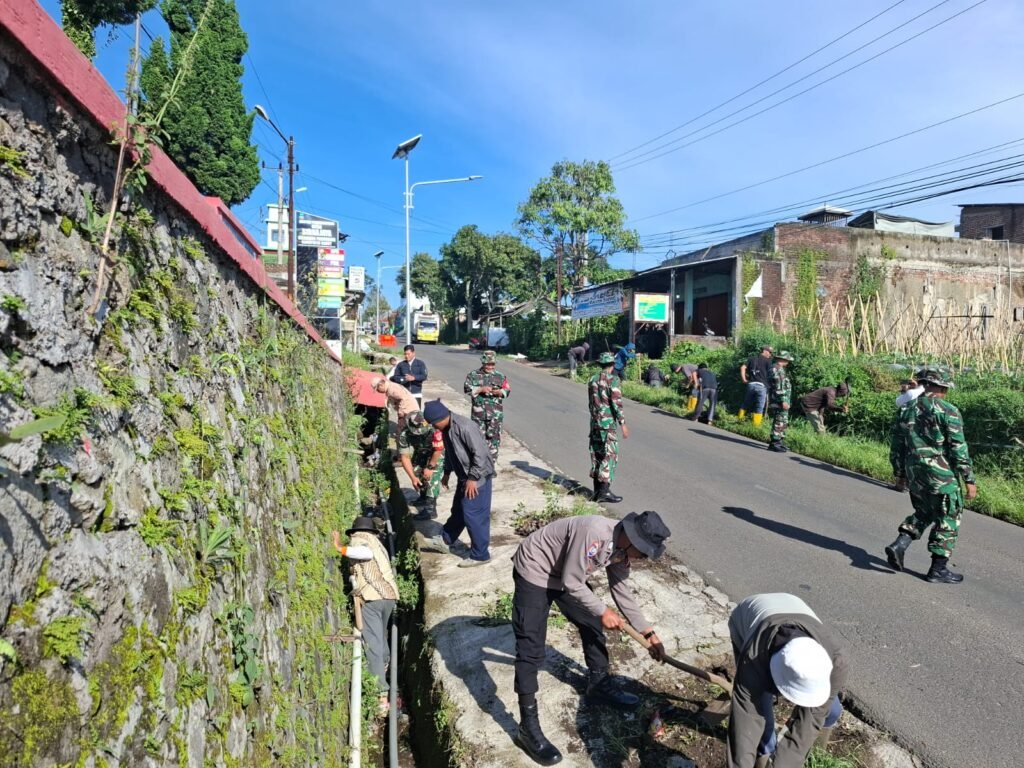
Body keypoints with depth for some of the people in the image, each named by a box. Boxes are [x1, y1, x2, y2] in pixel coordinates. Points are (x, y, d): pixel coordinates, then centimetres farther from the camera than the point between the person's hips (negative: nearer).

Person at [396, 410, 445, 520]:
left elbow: (438, 450, -29)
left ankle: (430, 508, -16)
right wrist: (413, 477, -23)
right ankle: (424, 496, 33)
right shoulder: (404, 435, -28)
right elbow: (405, 457, -21)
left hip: (438, 453, -5)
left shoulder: (434, 429, -41)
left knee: (432, 476, -19)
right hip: (422, 454, 5)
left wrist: (430, 467, -19)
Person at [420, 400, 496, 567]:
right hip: (464, 476, 9)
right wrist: (446, 472, 22)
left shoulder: (464, 427, -28)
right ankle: (445, 541, 38)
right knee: (458, 511, 23)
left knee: (473, 516, -3)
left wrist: (473, 478, -23)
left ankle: (480, 555, 10)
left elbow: (480, 454, -27)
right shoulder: (446, 428, 2)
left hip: (477, 478, -9)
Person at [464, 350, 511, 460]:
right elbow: (467, 388, -4)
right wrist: (481, 389, -15)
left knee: (493, 436, 0)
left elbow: (507, 390, 7)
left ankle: (492, 459, 9)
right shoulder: (473, 375, 4)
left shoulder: (500, 376, 7)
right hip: (478, 412, 0)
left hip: (495, 413, 0)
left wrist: (499, 392, -14)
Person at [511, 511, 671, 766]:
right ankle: (528, 728, -2)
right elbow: (572, 583, -27)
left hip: (567, 574, 9)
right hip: (535, 571, -9)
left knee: (593, 625, 16)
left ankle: (599, 683, 38)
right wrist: (603, 611, -15)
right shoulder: (593, 532, -36)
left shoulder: (621, 547, -8)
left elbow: (622, 590, 5)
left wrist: (649, 633, 6)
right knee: (531, 650, -9)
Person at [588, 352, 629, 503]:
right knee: (610, 455, -4)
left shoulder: (592, 379, 9)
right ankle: (605, 491, -8)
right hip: (608, 423, -7)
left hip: (594, 422, 7)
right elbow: (617, 403, -17)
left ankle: (597, 490, 14)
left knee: (596, 454, 11)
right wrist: (623, 424, -14)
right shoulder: (614, 380, -11)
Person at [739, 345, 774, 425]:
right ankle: (756, 425, 0)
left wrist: (744, 379, 6)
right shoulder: (768, 361, 2)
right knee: (759, 408, 2)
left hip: (751, 384, 4)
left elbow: (743, 368, 3)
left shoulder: (752, 358, 14)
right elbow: (770, 374, -5)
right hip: (761, 385, -4)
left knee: (745, 405, 15)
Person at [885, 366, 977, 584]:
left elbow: (896, 446, 11)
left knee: (924, 513, 23)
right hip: (941, 474, -6)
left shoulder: (907, 411, 7)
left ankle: (899, 545, 5)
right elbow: (958, 448, -14)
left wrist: (900, 474, 20)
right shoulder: (948, 411, -11)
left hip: (914, 473, 6)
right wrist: (969, 479, -8)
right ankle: (938, 569, 12)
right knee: (947, 520, 7)